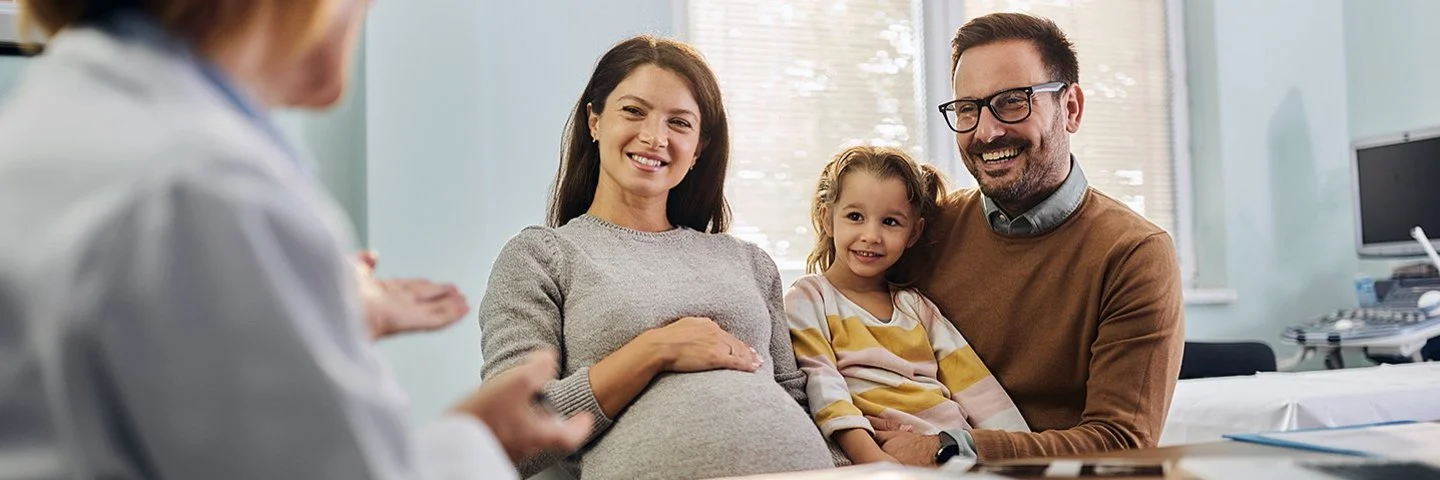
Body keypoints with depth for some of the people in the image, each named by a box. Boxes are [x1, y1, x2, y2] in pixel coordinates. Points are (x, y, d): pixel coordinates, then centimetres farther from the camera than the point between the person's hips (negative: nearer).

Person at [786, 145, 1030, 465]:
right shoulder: (809, 298, 5)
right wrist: (866, 452, -23)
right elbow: (820, 383, -8)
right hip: (886, 453, -5)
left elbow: (975, 387, 13)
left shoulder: (918, 307, 20)